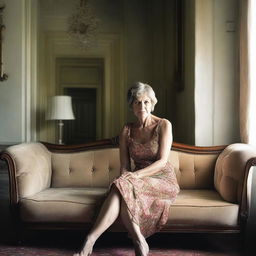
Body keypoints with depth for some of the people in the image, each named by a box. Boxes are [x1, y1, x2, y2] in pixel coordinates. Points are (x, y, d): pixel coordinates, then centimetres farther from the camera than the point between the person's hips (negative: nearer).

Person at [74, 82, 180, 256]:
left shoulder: (163, 125, -3)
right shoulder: (127, 131, 8)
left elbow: (162, 161, -12)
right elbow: (125, 166, 4)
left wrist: (135, 175, -24)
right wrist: (125, 177, -20)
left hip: (164, 180, -4)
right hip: (139, 181, 4)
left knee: (123, 186, -33)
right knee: (122, 186, -34)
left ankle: (90, 241, -37)